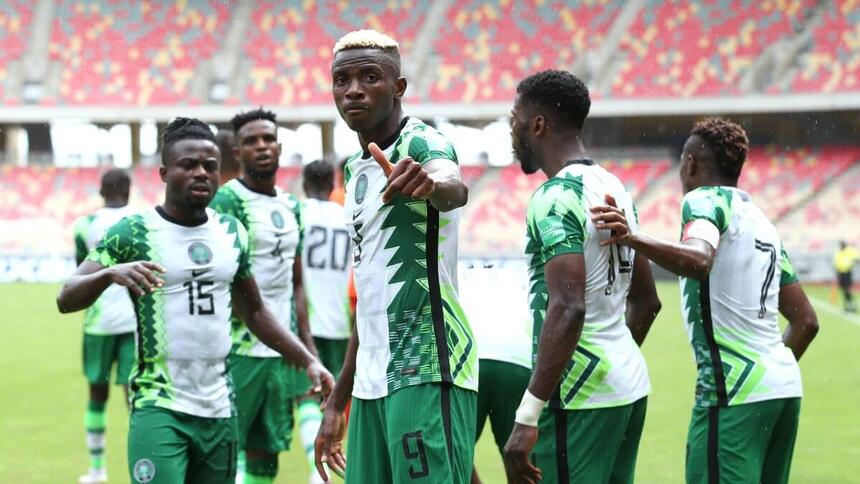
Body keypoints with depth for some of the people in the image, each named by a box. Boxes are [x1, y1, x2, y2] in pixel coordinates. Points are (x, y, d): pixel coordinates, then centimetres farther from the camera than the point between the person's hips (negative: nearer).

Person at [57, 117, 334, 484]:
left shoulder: (232, 232, 9)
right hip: (159, 409, -5)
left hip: (219, 411, 5)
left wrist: (308, 361, 12)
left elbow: (254, 312, 21)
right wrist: (110, 273, -33)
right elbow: (66, 299, -13)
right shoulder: (133, 232, -6)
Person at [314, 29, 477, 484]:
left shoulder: (420, 143, -8)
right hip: (372, 379, 8)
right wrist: (338, 401, 23)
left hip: (425, 371, -8)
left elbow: (456, 188, -34)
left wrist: (431, 185, -58)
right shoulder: (356, 169, 17)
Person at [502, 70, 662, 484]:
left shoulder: (556, 198, -15)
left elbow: (567, 309, -26)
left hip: (580, 393, -9)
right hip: (630, 382, 9)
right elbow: (647, 302, 20)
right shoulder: (614, 188, 13)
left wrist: (527, 418, -27)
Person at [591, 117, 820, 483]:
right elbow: (806, 321, 22)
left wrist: (634, 239, -42)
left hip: (735, 394, -9)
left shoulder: (705, 199, -4)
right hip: (784, 387, 9)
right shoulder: (762, 222, 22)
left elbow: (698, 261, -28)